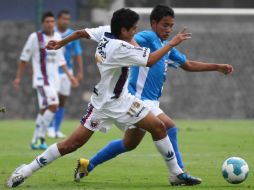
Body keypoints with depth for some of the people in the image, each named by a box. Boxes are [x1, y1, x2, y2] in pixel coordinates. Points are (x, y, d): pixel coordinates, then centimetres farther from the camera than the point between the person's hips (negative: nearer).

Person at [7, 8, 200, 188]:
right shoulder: (120, 48, -27)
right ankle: (27, 170, 3)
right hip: (104, 104, -9)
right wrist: (172, 43, -19)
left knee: (158, 127, 1)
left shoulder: (105, 35, -2)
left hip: (122, 99, 9)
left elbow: (82, 32, 14)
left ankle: (176, 173, 12)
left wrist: (61, 43, 28)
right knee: (73, 143, -7)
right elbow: (149, 61, -27)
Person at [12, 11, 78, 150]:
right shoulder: (35, 37, -6)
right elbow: (24, 58, 0)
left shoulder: (57, 37, 11)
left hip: (54, 79, 6)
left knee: (44, 110, 8)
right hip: (41, 78, -6)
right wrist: (18, 77, -1)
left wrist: (69, 76, 15)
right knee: (53, 105, -20)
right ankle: (41, 136, -12)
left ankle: (35, 141, 16)